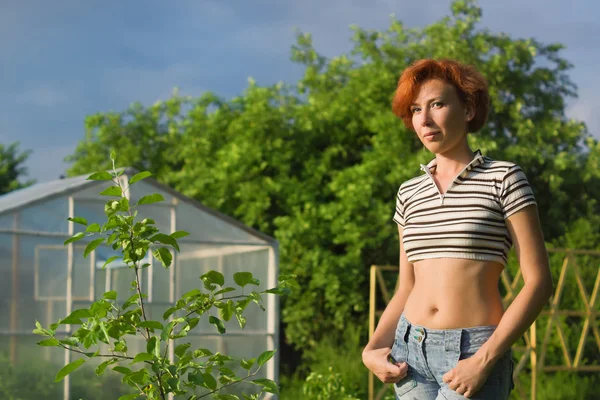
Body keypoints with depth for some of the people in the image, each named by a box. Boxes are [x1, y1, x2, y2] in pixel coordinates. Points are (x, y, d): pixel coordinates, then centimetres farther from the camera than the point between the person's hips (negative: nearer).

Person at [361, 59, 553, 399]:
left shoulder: (503, 179, -3)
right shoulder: (409, 193, 11)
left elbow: (538, 282, -7)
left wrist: (484, 360, -16)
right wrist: (372, 350, 1)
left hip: (475, 353, -5)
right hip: (409, 350, 5)